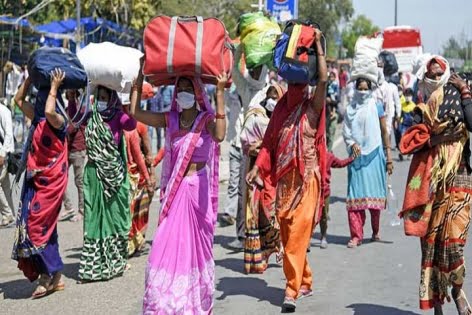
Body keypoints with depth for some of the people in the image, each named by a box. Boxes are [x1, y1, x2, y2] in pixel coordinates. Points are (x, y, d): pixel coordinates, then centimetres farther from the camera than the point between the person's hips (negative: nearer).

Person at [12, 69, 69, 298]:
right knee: (41, 227, 8)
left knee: (36, 226, -9)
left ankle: (52, 275, 0)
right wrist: (31, 77, 15)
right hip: (35, 180, 8)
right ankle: (51, 277, 16)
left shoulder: (58, 121, -11)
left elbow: (49, 112, -34)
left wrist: (54, 87, -21)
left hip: (50, 182, -8)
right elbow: (18, 99, 22)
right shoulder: (38, 120, 12)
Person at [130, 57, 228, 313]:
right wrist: (141, 74, 0)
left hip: (197, 189, -3)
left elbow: (219, 135, -27)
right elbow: (135, 112, -1)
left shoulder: (206, 119, -5)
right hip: (174, 189, 3)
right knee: (169, 244, 2)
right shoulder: (170, 119, 6)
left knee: (195, 244, 7)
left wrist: (220, 94, -28)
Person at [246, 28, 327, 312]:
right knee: (288, 235, 11)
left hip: (306, 179, -5)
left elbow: (324, 79, -17)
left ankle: (292, 290, -8)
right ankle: (305, 282, 27)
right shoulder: (282, 108, 10)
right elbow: (270, 143, 11)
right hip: (284, 179, 5)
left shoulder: (312, 108, -2)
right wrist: (257, 168, 2)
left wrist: (318, 44, -13)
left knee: (297, 236, -10)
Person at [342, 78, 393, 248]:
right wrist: (352, 143, -15)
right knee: (355, 194, -5)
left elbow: (384, 132, 4)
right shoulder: (350, 109, 8)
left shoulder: (376, 106, 3)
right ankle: (356, 235, -2)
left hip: (374, 154, -1)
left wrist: (389, 157, 2)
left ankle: (376, 230, 25)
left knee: (374, 192, 5)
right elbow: (346, 132, 6)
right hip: (356, 155, 1)